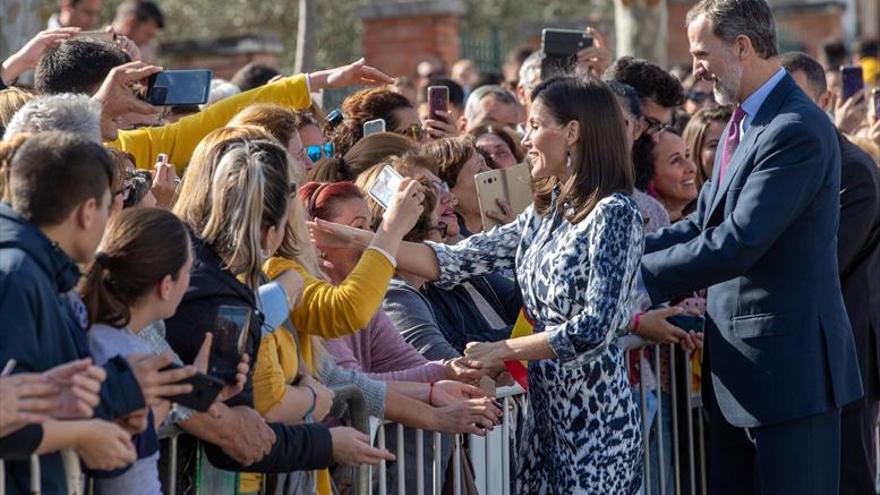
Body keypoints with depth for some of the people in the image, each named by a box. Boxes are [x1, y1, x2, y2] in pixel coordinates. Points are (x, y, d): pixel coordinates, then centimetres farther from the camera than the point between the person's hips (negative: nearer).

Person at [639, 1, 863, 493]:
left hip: (787, 364, -10)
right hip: (740, 362, 10)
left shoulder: (797, 131, -20)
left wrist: (638, 274, -19)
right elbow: (703, 224, 13)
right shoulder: (744, 124, 12)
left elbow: (737, 245, -25)